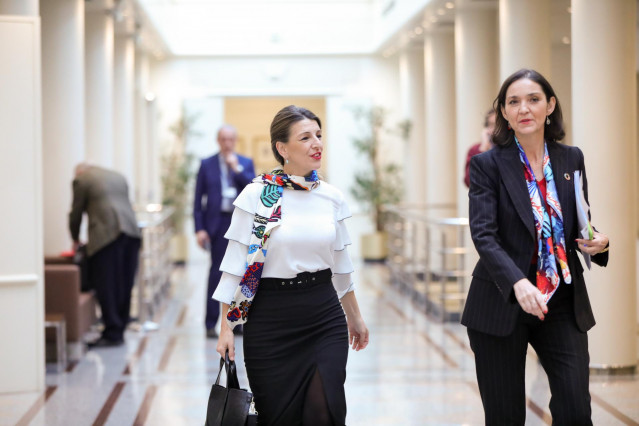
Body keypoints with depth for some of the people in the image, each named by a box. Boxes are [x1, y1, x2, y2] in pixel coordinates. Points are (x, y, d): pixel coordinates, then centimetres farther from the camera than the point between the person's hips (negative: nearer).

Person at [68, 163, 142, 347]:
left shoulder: (81, 179, 8)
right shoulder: (118, 176, 26)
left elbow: (76, 213, 10)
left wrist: (76, 239, 26)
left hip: (108, 235, -6)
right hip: (132, 231, 6)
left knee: (107, 285, -3)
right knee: (124, 285, 10)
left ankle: (112, 333, -5)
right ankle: (119, 330, 15)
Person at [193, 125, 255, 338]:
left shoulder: (246, 164, 10)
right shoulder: (207, 165, 5)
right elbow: (198, 199, 3)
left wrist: (237, 169, -9)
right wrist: (199, 229, -5)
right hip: (218, 223, -2)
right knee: (217, 272, -6)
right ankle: (211, 324, -1)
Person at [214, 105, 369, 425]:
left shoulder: (332, 198, 4)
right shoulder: (257, 195, -8)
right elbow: (235, 264, -6)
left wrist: (354, 316, 22)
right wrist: (227, 327, -8)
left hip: (324, 318, 3)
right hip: (270, 319, -3)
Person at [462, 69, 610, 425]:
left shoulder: (571, 159, 7)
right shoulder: (488, 164, -5)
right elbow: (483, 234, -17)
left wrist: (598, 243, -6)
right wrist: (517, 283, -34)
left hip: (564, 305, 3)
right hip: (502, 305, -3)